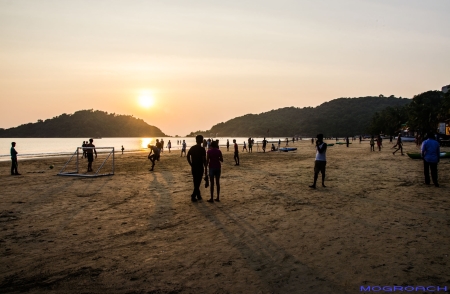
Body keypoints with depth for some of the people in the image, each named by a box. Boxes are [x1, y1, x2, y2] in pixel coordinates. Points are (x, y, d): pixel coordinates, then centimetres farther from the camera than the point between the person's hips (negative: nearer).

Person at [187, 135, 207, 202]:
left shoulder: (192, 148, 4)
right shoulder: (202, 149, -12)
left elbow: (188, 156, 2)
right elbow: (204, 160, -15)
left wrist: (191, 165, 7)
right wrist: (205, 169, -9)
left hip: (193, 167, 5)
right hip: (200, 168, -5)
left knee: (195, 182, 16)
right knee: (197, 182, 1)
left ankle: (198, 195, 23)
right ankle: (193, 196, -5)